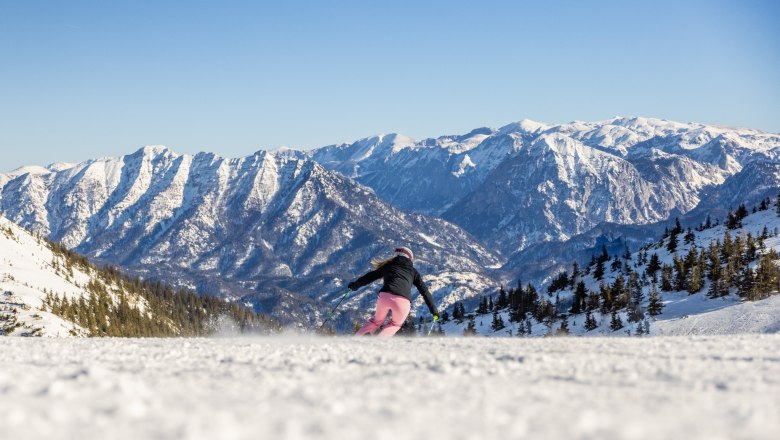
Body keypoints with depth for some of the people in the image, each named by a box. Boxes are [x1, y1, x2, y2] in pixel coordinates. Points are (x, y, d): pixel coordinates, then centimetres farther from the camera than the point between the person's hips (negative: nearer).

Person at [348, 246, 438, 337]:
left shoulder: (389, 266, 24)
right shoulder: (413, 271, 24)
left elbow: (370, 276, 28)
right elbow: (424, 291, 21)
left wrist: (354, 285, 38)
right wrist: (434, 310, 24)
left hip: (385, 296, 1)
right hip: (403, 301, -1)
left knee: (377, 321, 28)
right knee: (395, 324, 27)